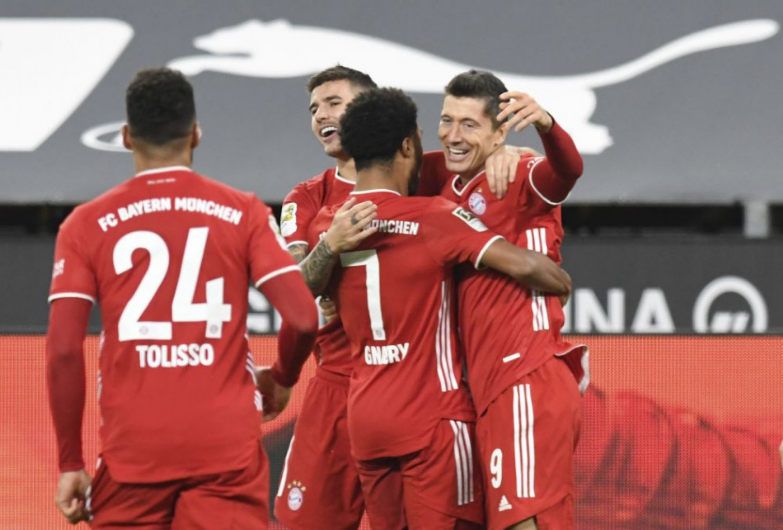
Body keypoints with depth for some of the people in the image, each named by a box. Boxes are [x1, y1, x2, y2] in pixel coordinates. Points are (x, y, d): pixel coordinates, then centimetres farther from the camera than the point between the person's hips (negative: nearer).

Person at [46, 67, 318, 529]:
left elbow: (63, 351, -3)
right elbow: (304, 318, -5)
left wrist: (70, 464, 4)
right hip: (228, 443, 0)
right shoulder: (244, 214, 4)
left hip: (132, 448, 0)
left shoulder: (87, 226, 4)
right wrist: (280, 379, 17)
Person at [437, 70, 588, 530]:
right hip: (492, 388, 9)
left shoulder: (520, 180, -6)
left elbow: (568, 169, -26)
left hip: (528, 384, -9)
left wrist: (546, 126, -48)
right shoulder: (451, 192, 18)